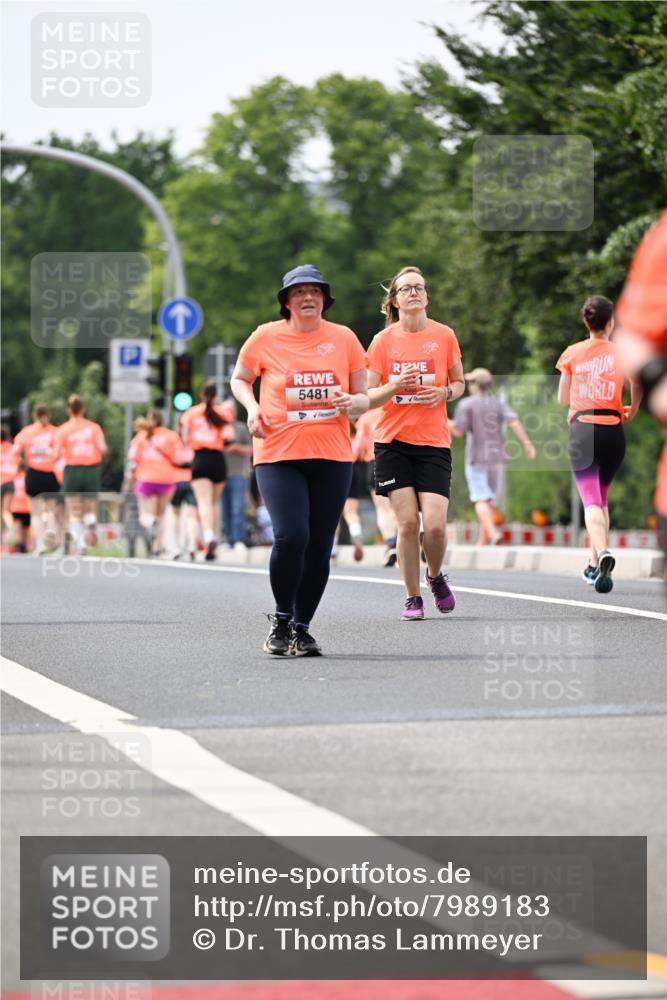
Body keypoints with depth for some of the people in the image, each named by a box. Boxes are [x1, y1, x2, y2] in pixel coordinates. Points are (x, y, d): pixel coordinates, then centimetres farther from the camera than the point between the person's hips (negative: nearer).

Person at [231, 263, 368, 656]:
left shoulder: (343, 338, 5)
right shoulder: (266, 337, 1)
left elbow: (363, 398, 11)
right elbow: (240, 379, 16)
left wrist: (352, 403, -12)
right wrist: (252, 407, -3)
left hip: (332, 458, 2)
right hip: (278, 456, -2)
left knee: (319, 548, 2)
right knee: (291, 536, -18)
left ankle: (301, 627, 17)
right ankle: (281, 620, 3)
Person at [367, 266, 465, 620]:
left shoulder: (444, 336, 3)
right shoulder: (383, 340, 0)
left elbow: (458, 383, 15)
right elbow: (367, 398, 2)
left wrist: (445, 393, -8)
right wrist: (394, 386, -17)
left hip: (434, 442, 0)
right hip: (393, 441, 0)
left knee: (435, 524, -11)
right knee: (407, 522, -7)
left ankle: (435, 576, 21)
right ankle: (412, 598, 9)